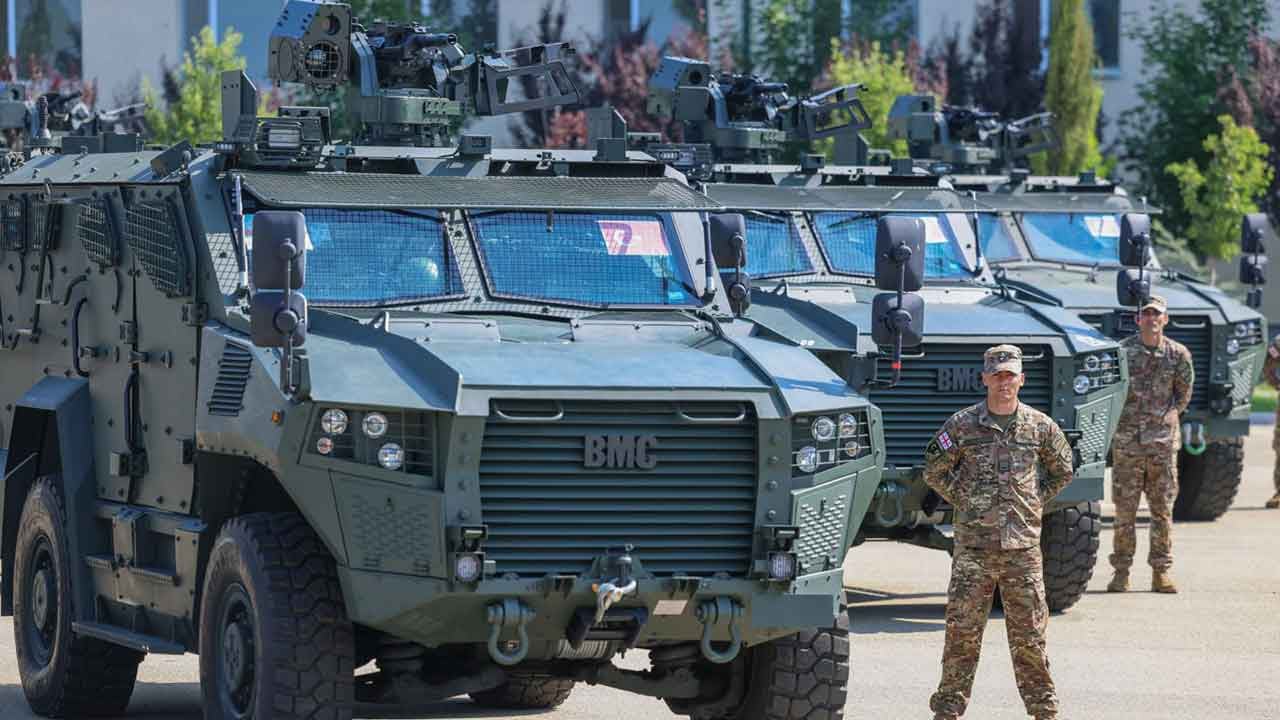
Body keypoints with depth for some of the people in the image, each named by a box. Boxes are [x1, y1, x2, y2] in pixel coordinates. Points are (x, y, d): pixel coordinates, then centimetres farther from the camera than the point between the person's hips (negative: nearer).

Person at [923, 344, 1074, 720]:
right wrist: (962, 499, 3)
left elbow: (1062, 471, 19)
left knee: (1029, 632, 6)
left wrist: (1035, 501, 9)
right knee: (962, 629, -1)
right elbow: (934, 470, 10)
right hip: (973, 544, -1)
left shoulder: (1040, 427, 4)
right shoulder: (962, 425, 0)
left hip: (1023, 545, 1)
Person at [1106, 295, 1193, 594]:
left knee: (1163, 509, 3)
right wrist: (1124, 419, 5)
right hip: (1127, 442, -1)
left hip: (1163, 441, 1)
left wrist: (1165, 417, 8)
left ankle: (1162, 571, 9)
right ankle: (1121, 571, 6)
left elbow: (1184, 394, 14)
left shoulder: (1178, 354, 2)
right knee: (1125, 509, 0)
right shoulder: (1122, 351, -2)